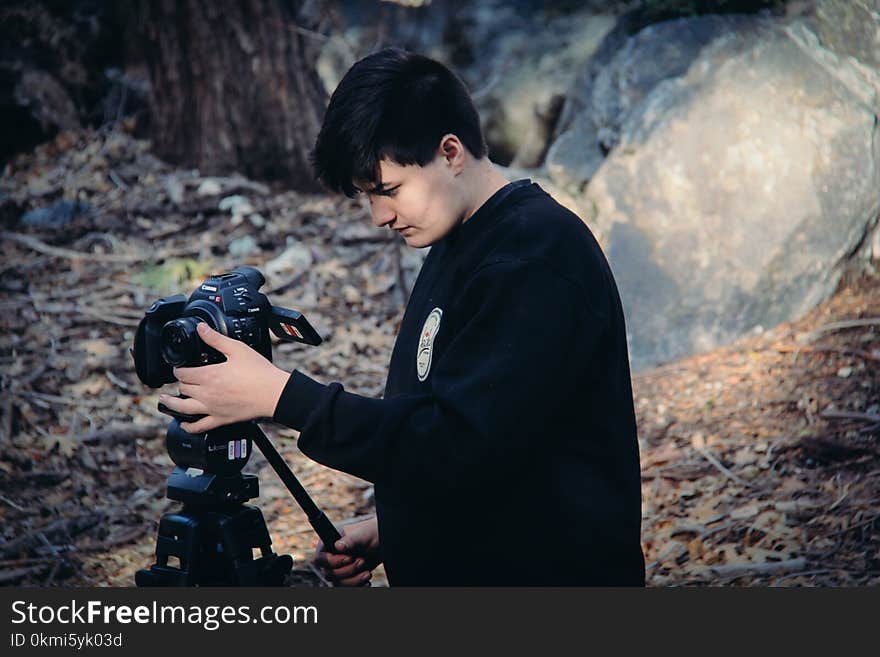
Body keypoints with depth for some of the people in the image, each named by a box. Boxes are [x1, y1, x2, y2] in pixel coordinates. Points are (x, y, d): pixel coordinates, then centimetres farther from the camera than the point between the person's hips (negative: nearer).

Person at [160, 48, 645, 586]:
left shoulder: (537, 257, -22)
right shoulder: (457, 246, 8)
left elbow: (461, 445, -29)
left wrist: (282, 395, -26)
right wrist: (390, 527, 6)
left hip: (542, 571, -8)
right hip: (458, 569, 8)